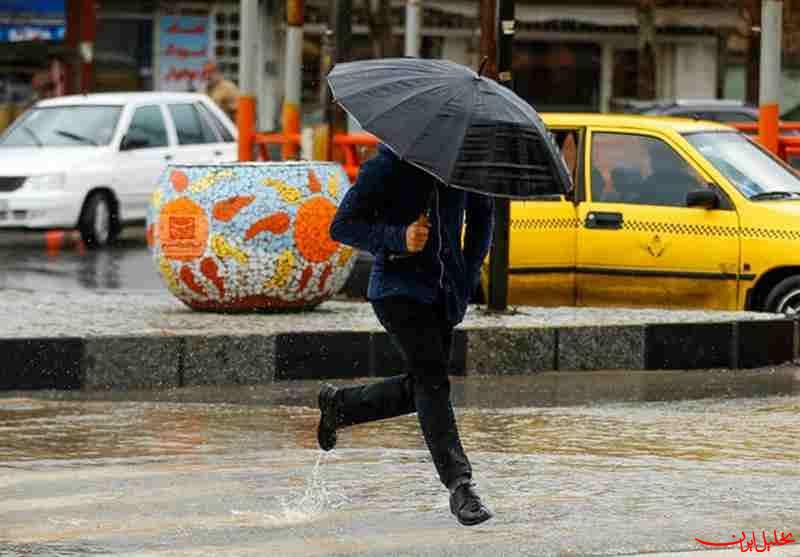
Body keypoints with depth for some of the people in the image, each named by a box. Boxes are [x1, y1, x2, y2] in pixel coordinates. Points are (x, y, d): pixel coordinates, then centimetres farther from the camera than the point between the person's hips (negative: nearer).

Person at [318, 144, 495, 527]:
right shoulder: (387, 167, -11)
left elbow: (481, 215, 20)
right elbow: (342, 226, -9)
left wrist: (469, 274, 11)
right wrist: (397, 237, -23)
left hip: (445, 292, 6)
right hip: (399, 289, -6)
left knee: (419, 387, 13)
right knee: (432, 380, -18)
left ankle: (339, 404, 38)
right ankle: (459, 485, -20)